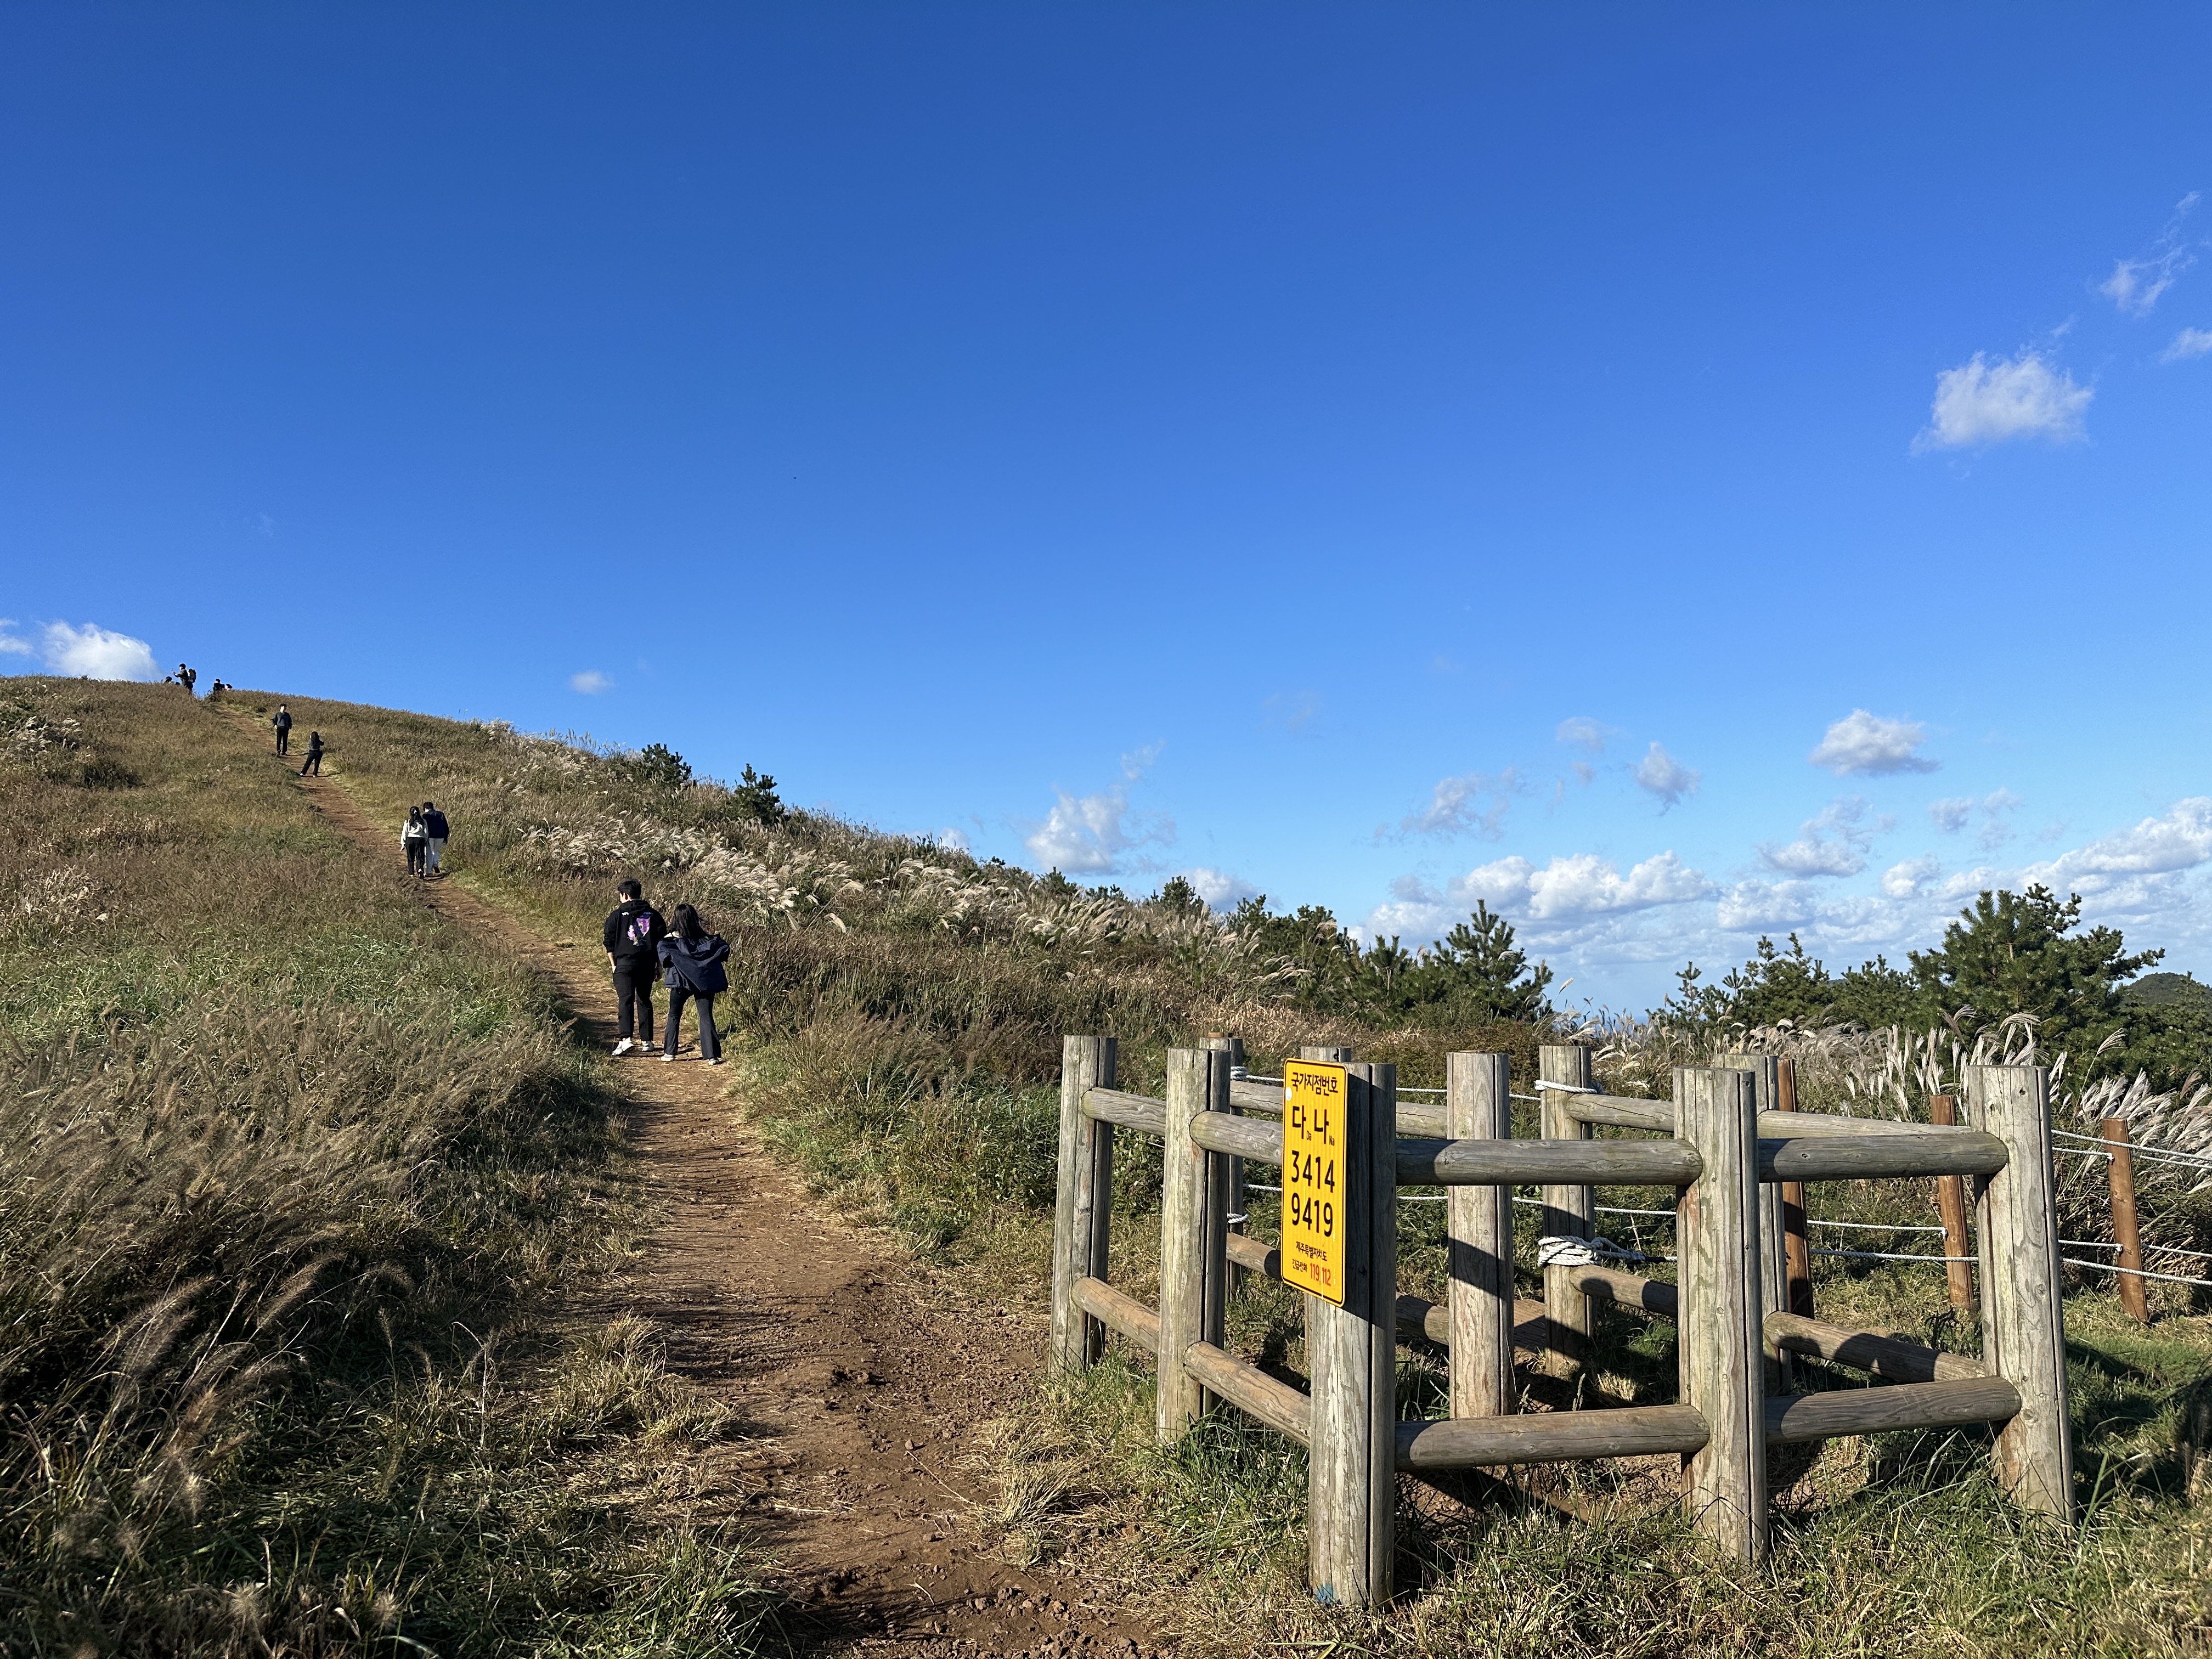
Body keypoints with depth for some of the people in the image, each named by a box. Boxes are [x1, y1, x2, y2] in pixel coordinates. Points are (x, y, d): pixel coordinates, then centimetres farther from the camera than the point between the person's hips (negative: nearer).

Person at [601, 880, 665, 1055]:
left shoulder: (618, 915, 2)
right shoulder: (653, 914, 9)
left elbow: (609, 941, 1)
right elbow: (662, 941, 9)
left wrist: (613, 965, 8)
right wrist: (659, 966, 14)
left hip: (625, 963, -3)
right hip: (647, 964, 3)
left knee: (625, 1001, -8)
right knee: (644, 1001, 14)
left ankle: (625, 1039, -24)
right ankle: (647, 1040, 17)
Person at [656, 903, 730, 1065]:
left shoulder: (672, 939, -2)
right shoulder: (707, 939, 6)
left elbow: (664, 954, -20)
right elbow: (725, 948, 3)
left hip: (681, 981, -2)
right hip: (705, 981, 2)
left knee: (674, 1016, 16)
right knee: (706, 1017, 3)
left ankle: (670, 1052, 18)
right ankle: (712, 1056, -4)